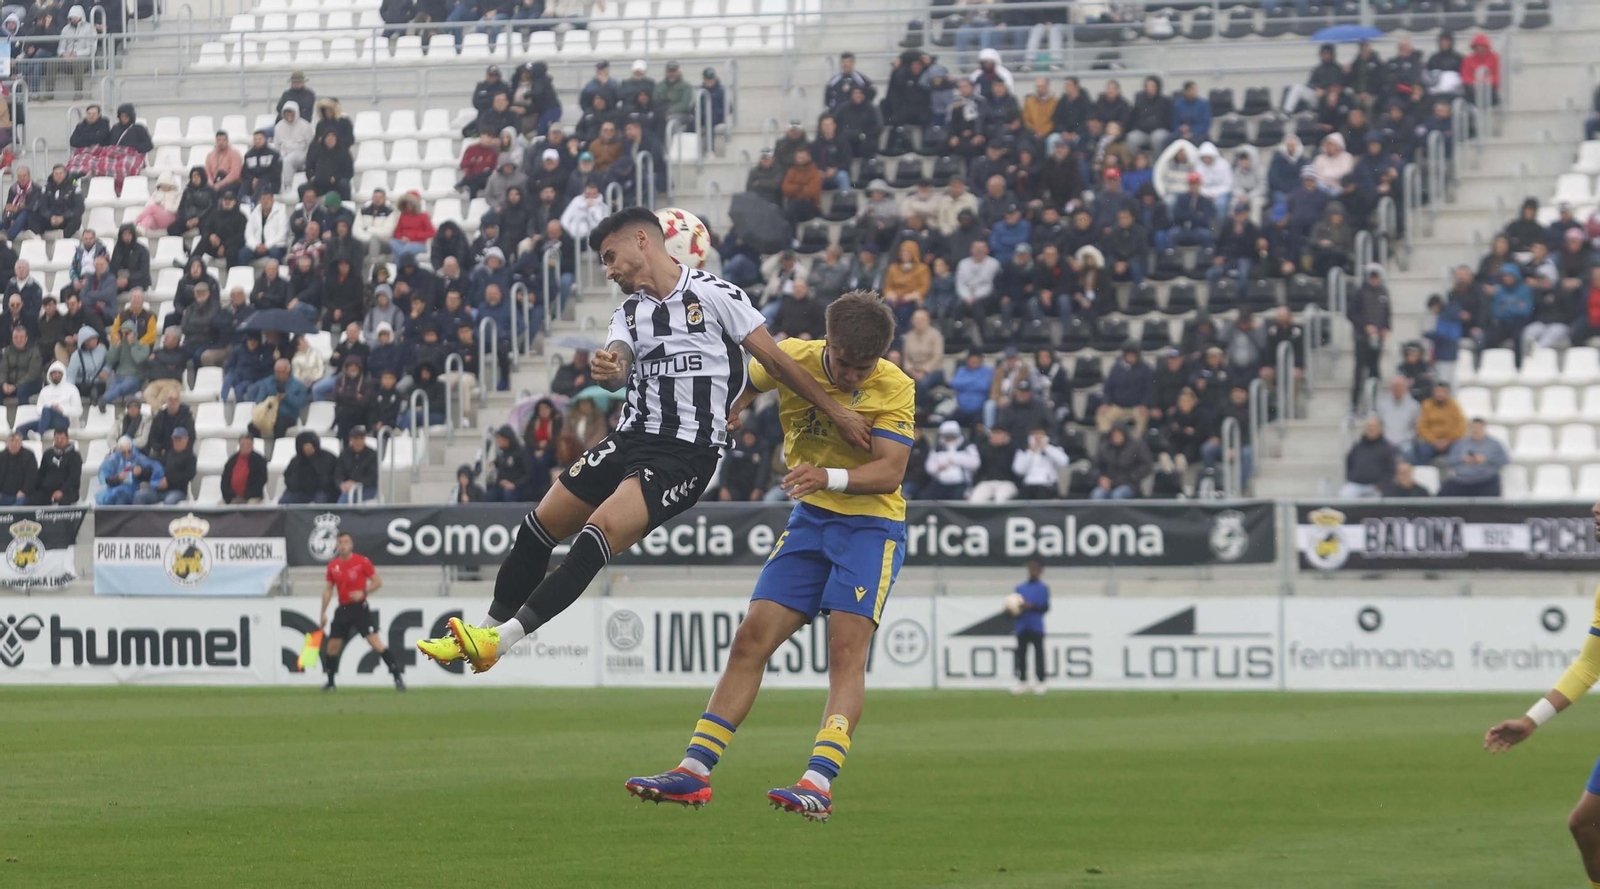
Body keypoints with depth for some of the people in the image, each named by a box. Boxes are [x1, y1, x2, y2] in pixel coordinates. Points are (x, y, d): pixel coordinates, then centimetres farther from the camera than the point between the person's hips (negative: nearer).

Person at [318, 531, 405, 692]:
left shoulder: (362, 562, -8)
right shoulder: (333, 565, 6)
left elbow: (378, 582, -4)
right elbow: (328, 589, 15)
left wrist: (363, 592, -20)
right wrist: (323, 613, 11)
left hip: (360, 608, -5)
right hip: (343, 609, 5)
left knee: (376, 643, -14)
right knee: (332, 647, 4)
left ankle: (397, 677, -11)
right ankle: (330, 682, 21)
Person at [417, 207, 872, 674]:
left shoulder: (714, 294, -5)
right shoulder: (629, 312, 14)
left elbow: (775, 360, -3)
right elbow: (618, 368, -4)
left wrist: (835, 411, -4)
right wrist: (607, 370, -30)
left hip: (686, 452, -8)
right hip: (633, 438, 8)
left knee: (601, 530, -24)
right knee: (538, 529, 7)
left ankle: (500, 638, -28)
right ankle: (489, 627, 22)